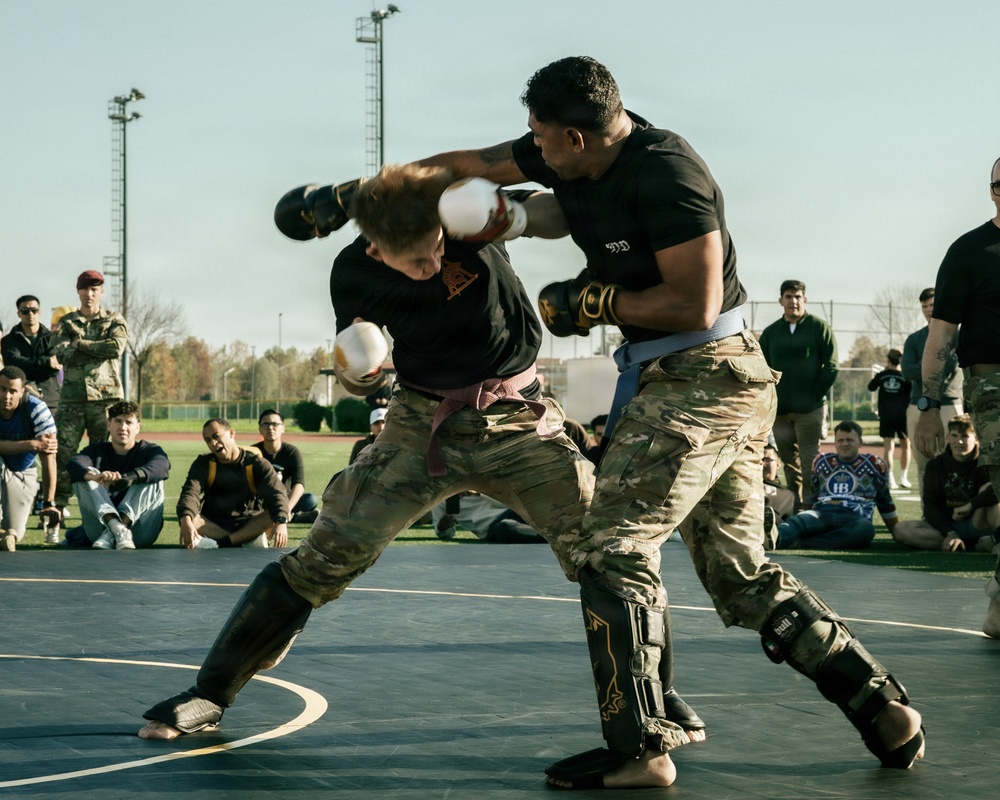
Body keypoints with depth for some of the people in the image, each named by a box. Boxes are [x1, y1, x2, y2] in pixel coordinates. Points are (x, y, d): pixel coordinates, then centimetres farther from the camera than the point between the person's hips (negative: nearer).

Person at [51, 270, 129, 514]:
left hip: (106, 396, -1)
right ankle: (57, 506, -1)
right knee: (63, 453, -5)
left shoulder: (114, 321, 10)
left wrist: (81, 344, -5)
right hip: (72, 398, 1)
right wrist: (98, 349, -9)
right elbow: (61, 354, -4)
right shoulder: (66, 323, 13)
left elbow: (117, 347, -11)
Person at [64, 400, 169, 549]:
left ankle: (111, 534, -37)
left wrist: (129, 478, -36)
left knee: (153, 481, -19)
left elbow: (162, 466, -17)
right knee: (84, 476, -14)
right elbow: (73, 464, -11)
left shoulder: (150, 450, 11)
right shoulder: (97, 450, 14)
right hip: (100, 527, 1)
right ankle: (116, 528, -41)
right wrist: (95, 476, -37)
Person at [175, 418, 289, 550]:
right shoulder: (203, 463, 0)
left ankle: (219, 543, -35)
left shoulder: (256, 464, -2)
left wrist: (281, 522, -40)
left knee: (274, 516, -30)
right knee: (190, 520, -30)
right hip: (212, 525, 1)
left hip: (249, 524, -1)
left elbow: (276, 493, -17)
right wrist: (186, 521, -42)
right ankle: (248, 539, -35)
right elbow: (190, 493, -18)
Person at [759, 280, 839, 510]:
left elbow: (831, 366, -1)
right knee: (789, 464, 7)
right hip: (779, 411, 4)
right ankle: (795, 508, 12)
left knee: (809, 463, -5)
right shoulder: (770, 332, 12)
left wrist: (817, 394, -6)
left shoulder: (819, 328, 2)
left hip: (810, 410, -4)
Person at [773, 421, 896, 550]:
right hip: (821, 515, 3)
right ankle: (776, 536, -66)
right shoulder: (822, 462, 23)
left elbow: (885, 502, 22)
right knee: (797, 521, -32)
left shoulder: (874, 465, 15)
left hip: (853, 519, -3)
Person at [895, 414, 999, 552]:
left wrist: (970, 505, -27)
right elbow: (929, 504, -4)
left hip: (976, 525, -3)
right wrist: (950, 533, -18)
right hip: (945, 525, 3)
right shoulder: (936, 465, 5)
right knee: (901, 530, -27)